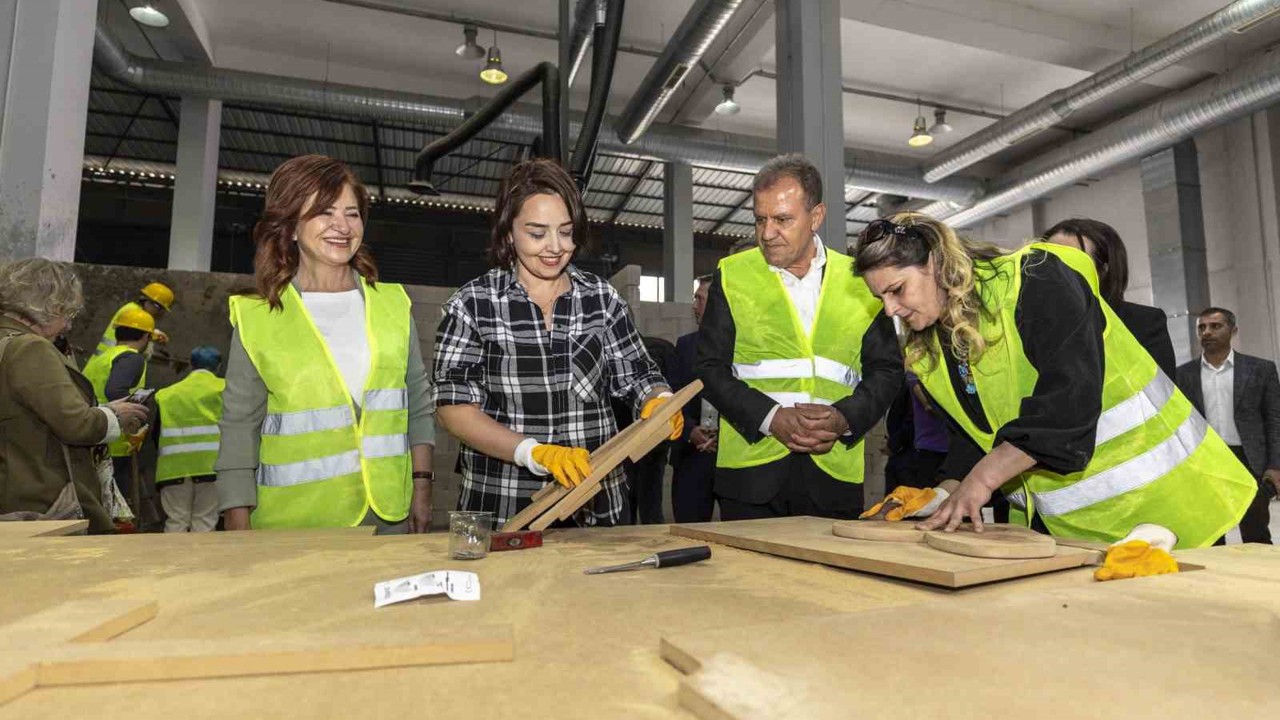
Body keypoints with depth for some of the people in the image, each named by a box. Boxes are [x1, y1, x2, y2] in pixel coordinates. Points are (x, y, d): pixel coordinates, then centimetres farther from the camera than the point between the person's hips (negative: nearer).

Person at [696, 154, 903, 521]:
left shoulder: (859, 281, 7)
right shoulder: (732, 275, 4)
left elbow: (887, 368, 9)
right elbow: (711, 367, 0)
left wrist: (845, 418, -9)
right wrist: (771, 418, -13)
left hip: (834, 470, 1)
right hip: (751, 468, -1)